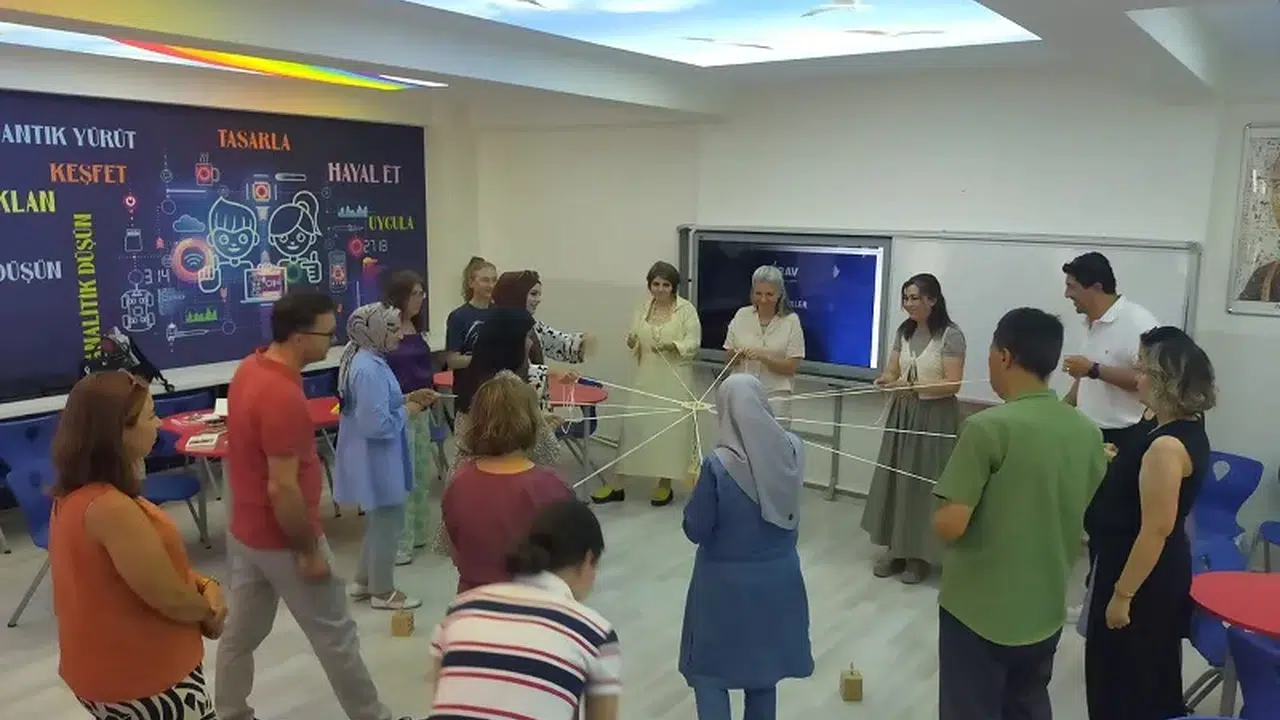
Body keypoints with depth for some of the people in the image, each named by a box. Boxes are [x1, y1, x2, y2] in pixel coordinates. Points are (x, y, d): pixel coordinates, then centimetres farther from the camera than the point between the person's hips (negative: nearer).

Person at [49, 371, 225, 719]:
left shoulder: (77, 494, 0)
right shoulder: (112, 509, -31)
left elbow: (156, 564, 8)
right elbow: (172, 600, -25)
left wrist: (204, 584, -6)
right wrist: (210, 610, -5)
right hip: (143, 684, -9)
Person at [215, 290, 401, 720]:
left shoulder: (250, 369, 0)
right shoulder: (283, 397, -30)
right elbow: (282, 489, -29)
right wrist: (309, 551, -18)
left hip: (245, 530, 9)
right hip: (281, 539, -9)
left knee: (240, 632, 19)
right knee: (335, 636, 8)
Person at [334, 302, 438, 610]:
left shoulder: (368, 361, 6)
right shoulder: (369, 369, -26)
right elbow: (377, 424, -30)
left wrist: (407, 398, 7)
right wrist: (407, 412, -15)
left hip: (378, 458, 11)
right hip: (376, 460, -11)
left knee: (378, 520, 23)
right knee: (387, 521, 5)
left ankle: (363, 581, 36)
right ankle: (382, 591, 21)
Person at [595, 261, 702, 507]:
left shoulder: (686, 309, -4)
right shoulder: (642, 309, 9)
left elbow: (694, 343, -9)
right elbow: (635, 341, 10)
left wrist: (671, 346, -26)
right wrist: (631, 342, -13)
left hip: (675, 378, -3)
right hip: (645, 376, 4)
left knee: (671, 427, 1)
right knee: (633, 425, 2)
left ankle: (665, 483, 15)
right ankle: (617, 484, 7)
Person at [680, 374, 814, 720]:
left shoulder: (718, 465, -23)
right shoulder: (792, 450, -10)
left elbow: (695, 530, -15)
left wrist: (696, 490, 1)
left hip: (726, 583, -5)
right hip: (778, 577, 5)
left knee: (709, 670, 13)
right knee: (764, 666, 22)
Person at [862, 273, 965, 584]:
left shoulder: (950, 335, -12)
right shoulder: (903, 332, 7)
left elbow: (953, 384, -16)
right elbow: (892, 372, 6)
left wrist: (913, 386, -27)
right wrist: (886, 381, -17)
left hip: (934, 417, -6)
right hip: (902, 414, 6)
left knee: (924, 483, -1)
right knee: (895, 479, 7)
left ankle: (920, 555, 11)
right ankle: (895, 549, 19)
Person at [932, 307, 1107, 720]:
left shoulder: (988, 427, -21)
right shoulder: (1087, 432, -2)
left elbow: (949, 526, -23)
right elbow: (1091, 520, 9)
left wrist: (940, 514, -2)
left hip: (978, 612, -6)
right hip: (1046, 611, 6)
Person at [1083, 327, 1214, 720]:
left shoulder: (1166, 445, -27)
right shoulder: (1189, 431, 3)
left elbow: (1156, 529, -26)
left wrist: (1122, 593, -20)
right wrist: (1120, 463, 13)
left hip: (1145, 576, -9)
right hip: (1159, 571, 9)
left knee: (1125, 676, 6)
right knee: (1149, 673, 24)